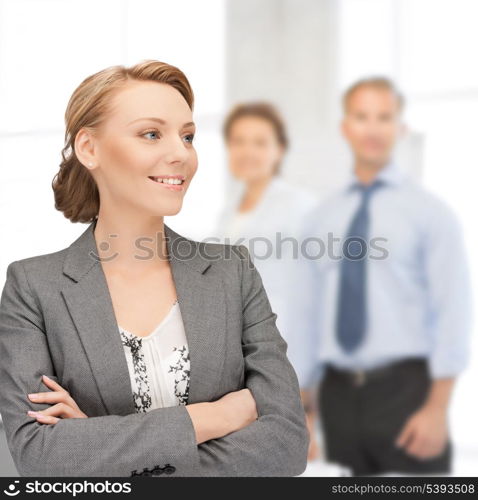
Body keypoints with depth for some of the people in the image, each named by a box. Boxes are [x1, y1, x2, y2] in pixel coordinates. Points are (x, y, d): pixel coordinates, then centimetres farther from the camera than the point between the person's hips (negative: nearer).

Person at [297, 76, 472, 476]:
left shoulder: (429, 211, -1)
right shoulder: (322, 218, 11)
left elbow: (452, 314, -6)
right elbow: (313, 312, 14)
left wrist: (438, 408, -14)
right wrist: (306, 397, 13)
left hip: (405, 389, -4)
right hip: (339, 394, 4)